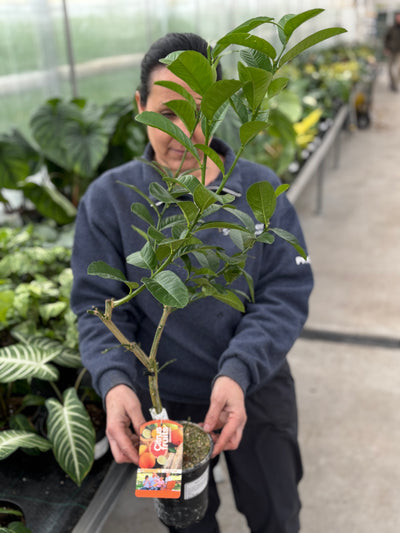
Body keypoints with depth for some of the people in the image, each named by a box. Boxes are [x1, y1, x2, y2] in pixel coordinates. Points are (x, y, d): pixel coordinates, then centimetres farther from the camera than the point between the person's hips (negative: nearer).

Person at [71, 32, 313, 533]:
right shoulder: (108, 199, -14)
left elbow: (286, 295, -13)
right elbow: (98, 305, -11)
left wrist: (238, 371, -28)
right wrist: (114, 380, -29)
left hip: (256, 388, 1)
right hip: (163, 399, 0)